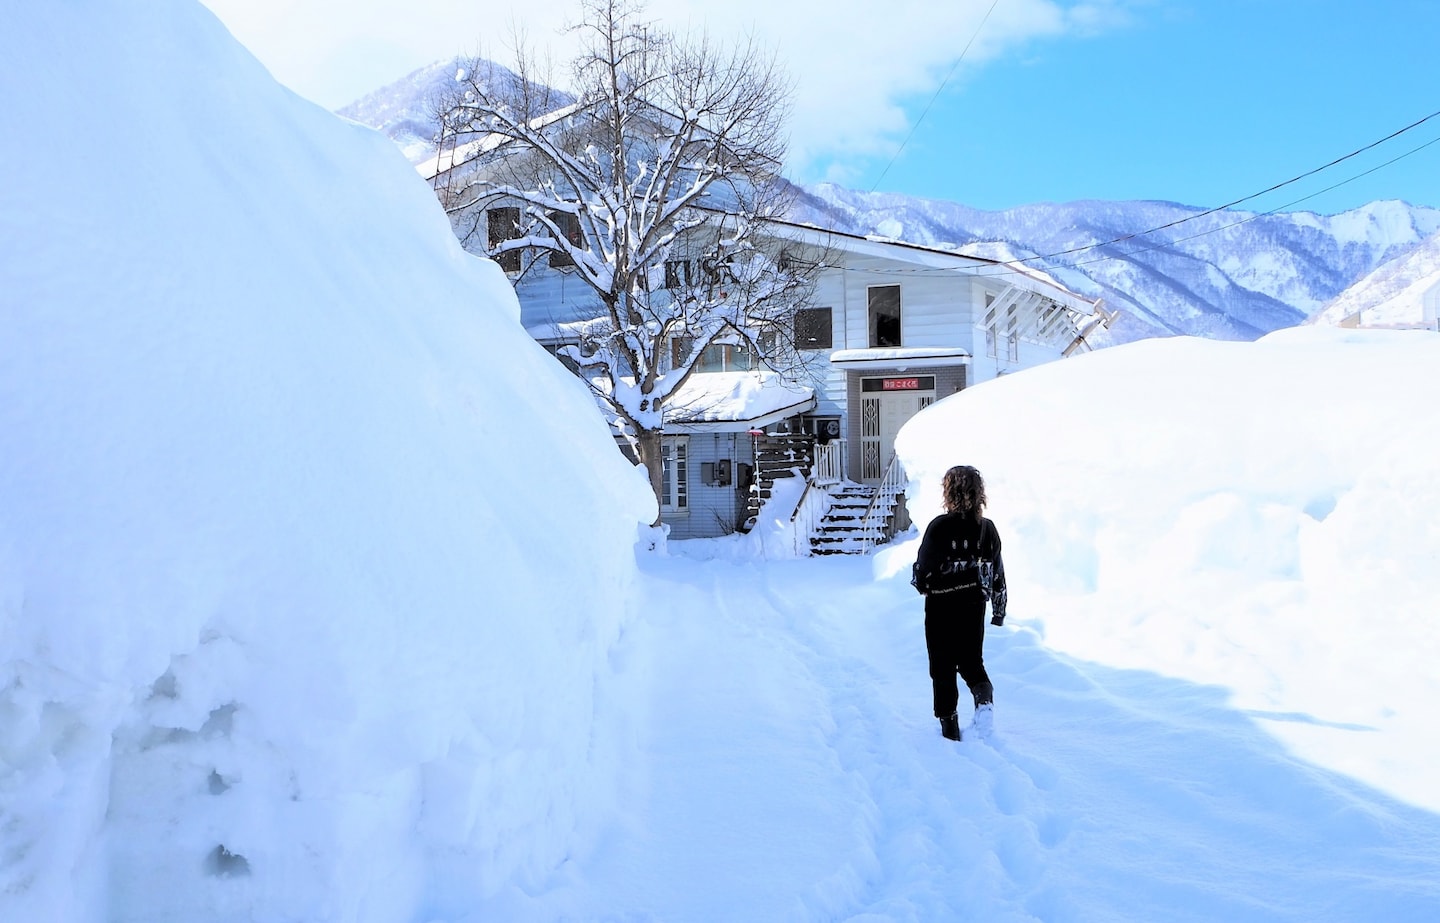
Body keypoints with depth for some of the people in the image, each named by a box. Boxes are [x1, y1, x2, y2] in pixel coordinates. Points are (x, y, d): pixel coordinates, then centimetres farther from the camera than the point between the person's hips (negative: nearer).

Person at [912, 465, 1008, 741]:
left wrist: (923, 585, 11)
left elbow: (923, 569, -13)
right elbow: (998, 574, 3)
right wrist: (999, 611, 14)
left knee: (942, 666, 10)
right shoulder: (987, 528, -2)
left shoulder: (939, 526, -17)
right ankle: (984, 694, -11)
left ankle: (949, 723, 14)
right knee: (971, 660, 18)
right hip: (974, 608, 4)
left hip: (941, 608, -4)